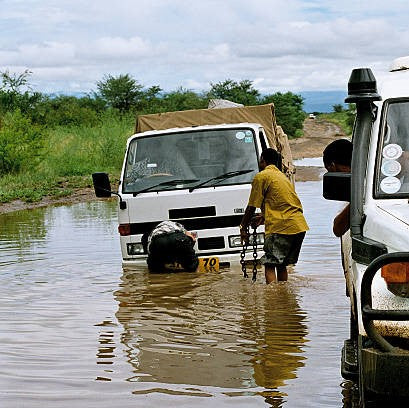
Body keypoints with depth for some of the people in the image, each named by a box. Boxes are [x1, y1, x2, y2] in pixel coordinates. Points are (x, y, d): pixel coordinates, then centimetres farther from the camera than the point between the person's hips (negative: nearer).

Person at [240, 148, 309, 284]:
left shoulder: (262, 176, -1)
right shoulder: (283, 176, 24)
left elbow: (251, 207, 0)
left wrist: (243, 228, 11)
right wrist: (264, 218, 43)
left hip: (282, 227, -8)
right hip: (300, 226, 8)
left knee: (270, 265, -7)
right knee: (282, 265, 18)